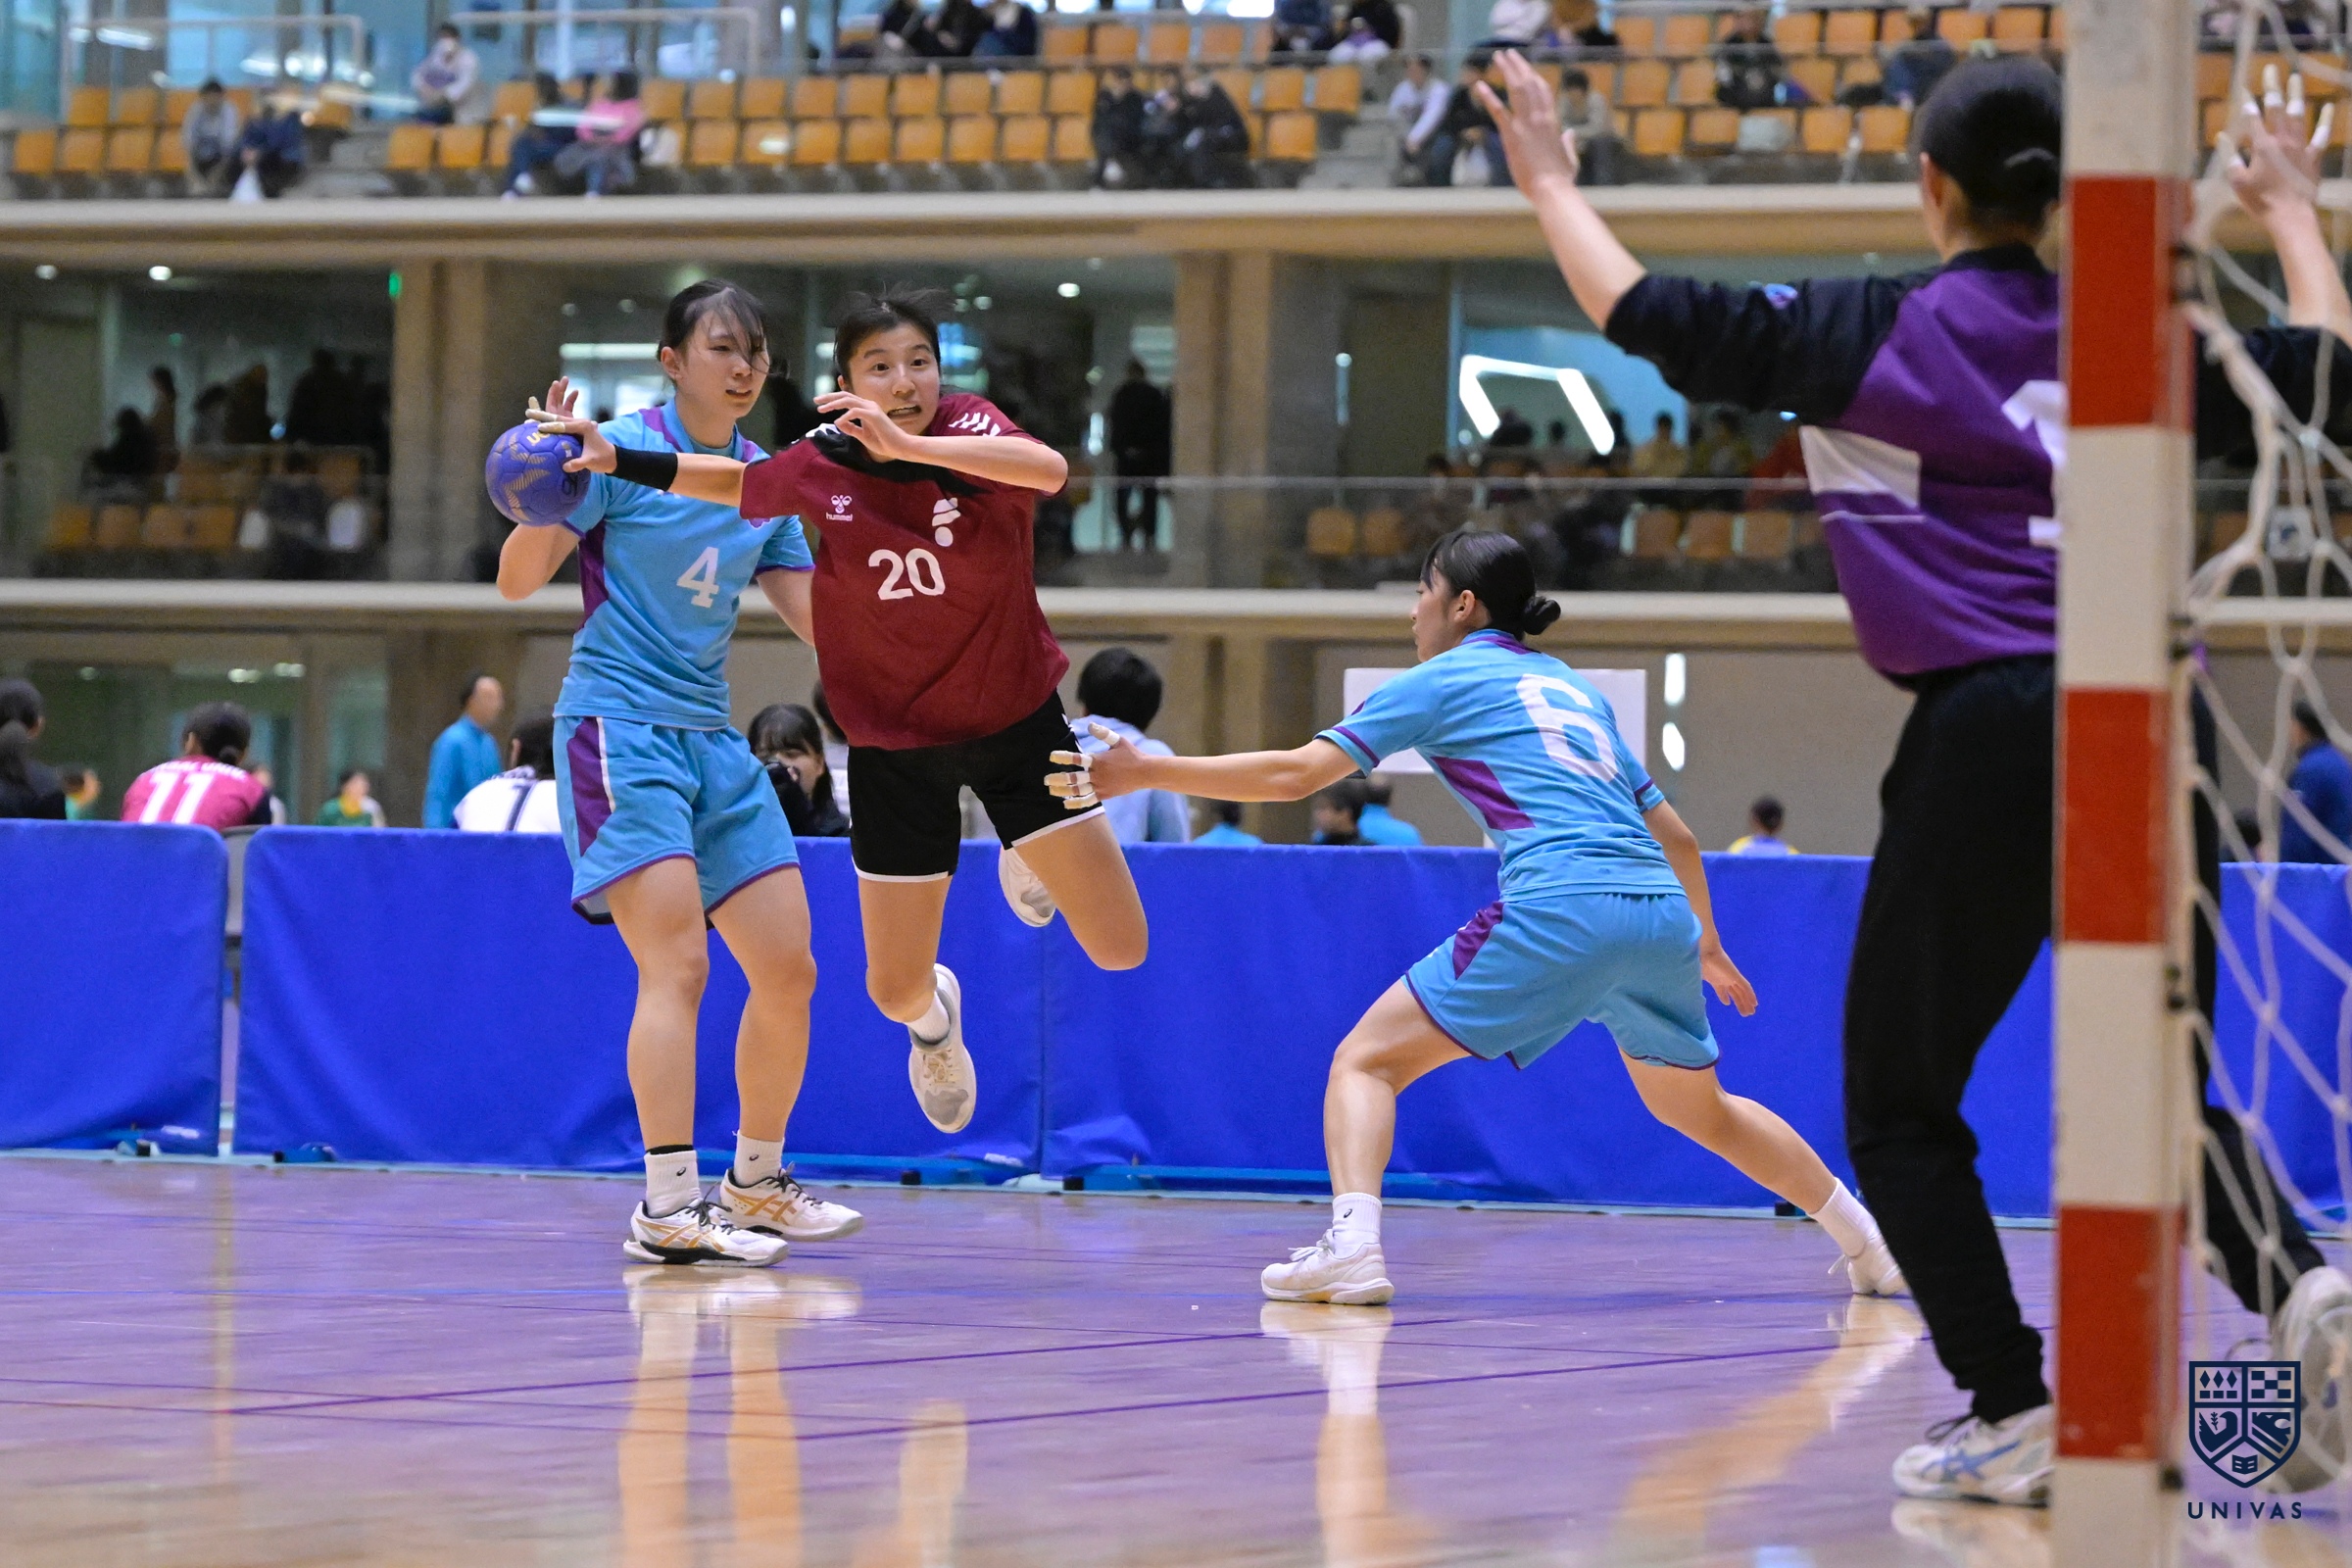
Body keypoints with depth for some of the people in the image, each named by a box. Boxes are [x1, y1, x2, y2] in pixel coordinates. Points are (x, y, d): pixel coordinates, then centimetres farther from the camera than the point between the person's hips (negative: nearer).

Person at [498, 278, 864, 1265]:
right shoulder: (621, 451, -8)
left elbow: (822, 621, 13)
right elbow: (519, 580, -11)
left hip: (711, 736, 7)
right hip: (618, 721, -7)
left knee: (788, 970, 5)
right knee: (677, 964, -20)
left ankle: (756, 1182, 23)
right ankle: (668, 1211, -22)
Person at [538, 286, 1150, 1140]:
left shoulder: (969, 429, -18)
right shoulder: (819, 468, -12)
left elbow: (1050, 469, -42)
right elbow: (734, 481, 11)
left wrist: (909, 445, -50)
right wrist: (614, 459, 2)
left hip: (1016, 717, -1)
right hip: (895, 742, 1)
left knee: (1121, 947, -6)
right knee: (896, 990, 2)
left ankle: (1023, 860, 30)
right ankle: (936, 1016, 43)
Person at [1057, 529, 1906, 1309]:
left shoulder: (1444, 679, 9)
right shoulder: (1573, 685, 27)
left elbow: (1297, 772, 3)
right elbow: (1674, 835, 28)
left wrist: (1146, 773, 8)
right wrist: (1706, 944, 42)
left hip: (1560, 911, -7)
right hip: (1660, 913, 7)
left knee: (1368, 1059, 1)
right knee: (1698, 1109, 28)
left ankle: (1351, 1247, -22)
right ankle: (1869, 1248, 30)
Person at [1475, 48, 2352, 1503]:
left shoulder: (1868, 334, 0)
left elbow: (1648, 313, 3)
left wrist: (1554, 183, 20)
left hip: (1993, 732, -4)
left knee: (1900, 1106, 10)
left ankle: (2015, 1414, 1)